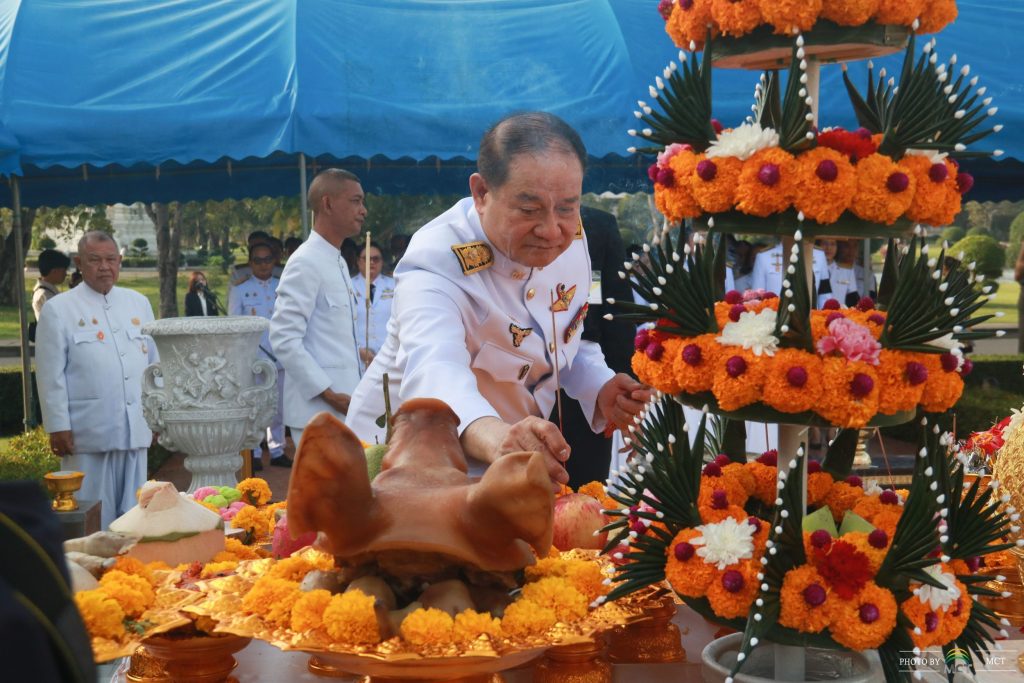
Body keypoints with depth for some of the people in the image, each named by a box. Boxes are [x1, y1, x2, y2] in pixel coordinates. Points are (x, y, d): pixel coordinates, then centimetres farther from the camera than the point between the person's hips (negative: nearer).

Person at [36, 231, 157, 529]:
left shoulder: (139, 303, 11)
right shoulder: (58, 309, -2)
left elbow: (154, 363, 14)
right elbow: (51, 374, -4)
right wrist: (58, 427, -8)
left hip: (136, 429, 4)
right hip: (88, 432, -4)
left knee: (133, 513, 11)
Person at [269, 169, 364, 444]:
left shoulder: (338, 263, 17)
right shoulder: (306, 262, -12)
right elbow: (284, 339, -18)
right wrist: (328, 394, -19)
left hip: (342, 404, 9)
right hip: (318, 410, -9)